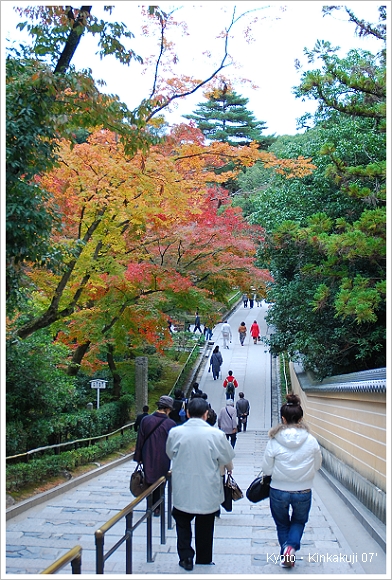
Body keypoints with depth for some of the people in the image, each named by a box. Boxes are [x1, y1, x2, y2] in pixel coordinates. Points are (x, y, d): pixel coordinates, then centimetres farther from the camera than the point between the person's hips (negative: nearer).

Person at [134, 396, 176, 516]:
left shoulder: (146, 420, -6)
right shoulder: (171, 424, -12)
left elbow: (140, 440, -1)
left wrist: (138, 457, 7)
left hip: (148, 459, 2)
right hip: (163, 461, -2)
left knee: (149, 481, 15)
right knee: (160, 483, 12)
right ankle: (157, 508, 18)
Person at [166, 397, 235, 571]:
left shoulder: (174, 432, -11)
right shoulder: (216, 434, -16)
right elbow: (227, 459, -2)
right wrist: (228, 469, 22)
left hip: (183, 489, 0)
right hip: (208, 490, 0)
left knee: (183, 522, 23)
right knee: (205, 526, 18)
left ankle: (186, 556, 15)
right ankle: (204, 561, 29)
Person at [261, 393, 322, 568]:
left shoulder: (274, 442, -16)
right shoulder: (311, 441, -13)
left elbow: (266, 470, -10)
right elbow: (317, 466, 1)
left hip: (279, 491, -1)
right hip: (304, 492, 1)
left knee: (282, 524, 25)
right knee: (299, 521, 25)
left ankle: (286, 551, 27)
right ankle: (291, 546, 2)